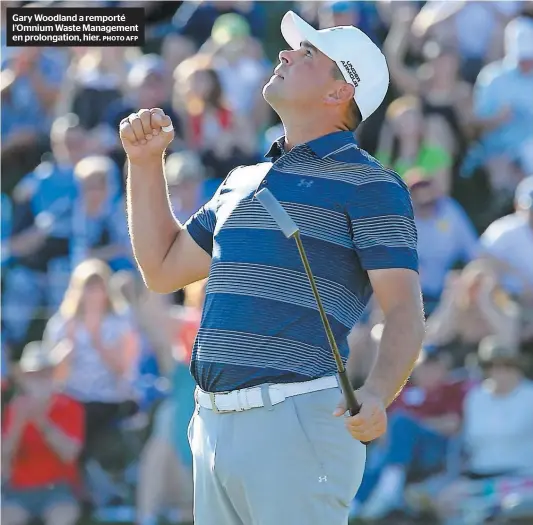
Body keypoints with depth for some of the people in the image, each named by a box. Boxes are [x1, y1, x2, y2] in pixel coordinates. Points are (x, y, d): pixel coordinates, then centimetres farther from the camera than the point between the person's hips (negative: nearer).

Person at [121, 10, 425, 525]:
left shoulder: (369, 184, -2)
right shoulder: (241, 182, 22)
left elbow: (405, 313, -9)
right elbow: (162, 269, 29)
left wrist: (377, 395, -28)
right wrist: (144, 162, 22)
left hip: (296, 422, -7)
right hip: (213, 424, 7)